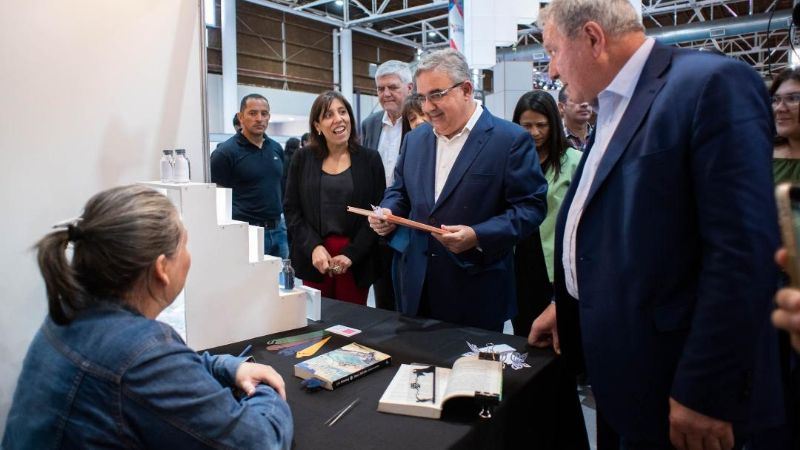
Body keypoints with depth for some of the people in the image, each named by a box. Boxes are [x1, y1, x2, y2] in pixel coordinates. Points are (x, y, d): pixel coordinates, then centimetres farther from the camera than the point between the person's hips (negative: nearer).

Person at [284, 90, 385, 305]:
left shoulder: (370, 159, 1)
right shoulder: (303, 158, 5)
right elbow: (291, 209, 4)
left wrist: (351, 254, -9)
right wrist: (313, 247, -9)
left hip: (356, 261, -1)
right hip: (314, 258, 1)